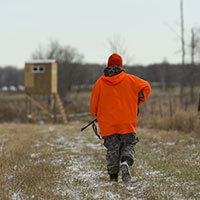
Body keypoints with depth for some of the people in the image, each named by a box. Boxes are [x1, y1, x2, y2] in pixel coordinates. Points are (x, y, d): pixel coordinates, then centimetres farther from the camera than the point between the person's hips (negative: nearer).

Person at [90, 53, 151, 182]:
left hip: (107, 124, 1)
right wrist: (136, 103, 16)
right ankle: (126, 162, -17)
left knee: (112, 149, 10)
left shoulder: (99, 83, 2)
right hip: (127, 123, -1)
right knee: (129, 144, 13)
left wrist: (99, 116, 24)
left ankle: (113, 176, 5)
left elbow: (93, 107, 5)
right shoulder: (130, 79, 1)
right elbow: (146, 88, 8)